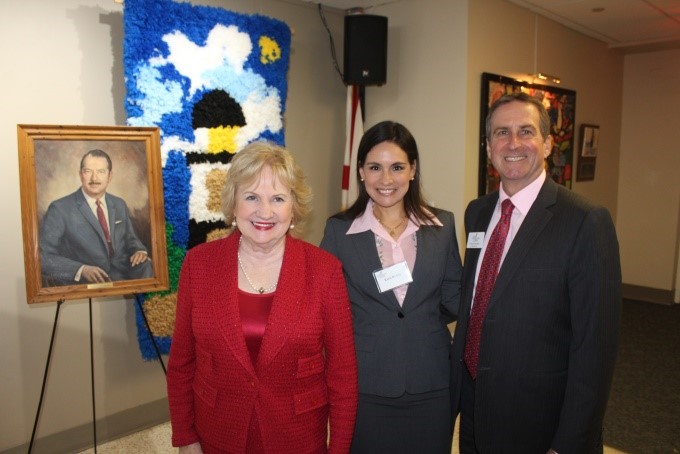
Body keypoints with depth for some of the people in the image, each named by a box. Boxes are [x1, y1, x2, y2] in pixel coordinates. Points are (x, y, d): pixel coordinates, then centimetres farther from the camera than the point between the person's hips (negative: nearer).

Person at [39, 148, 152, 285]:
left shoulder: (119, 205, 13)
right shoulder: (60, 209, -4)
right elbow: (43, 257, -7)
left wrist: (139, 251, -2)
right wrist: (81, 269, -23)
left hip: (123, 278, 4)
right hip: (85, 285, -3)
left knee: (145, 267, -26)